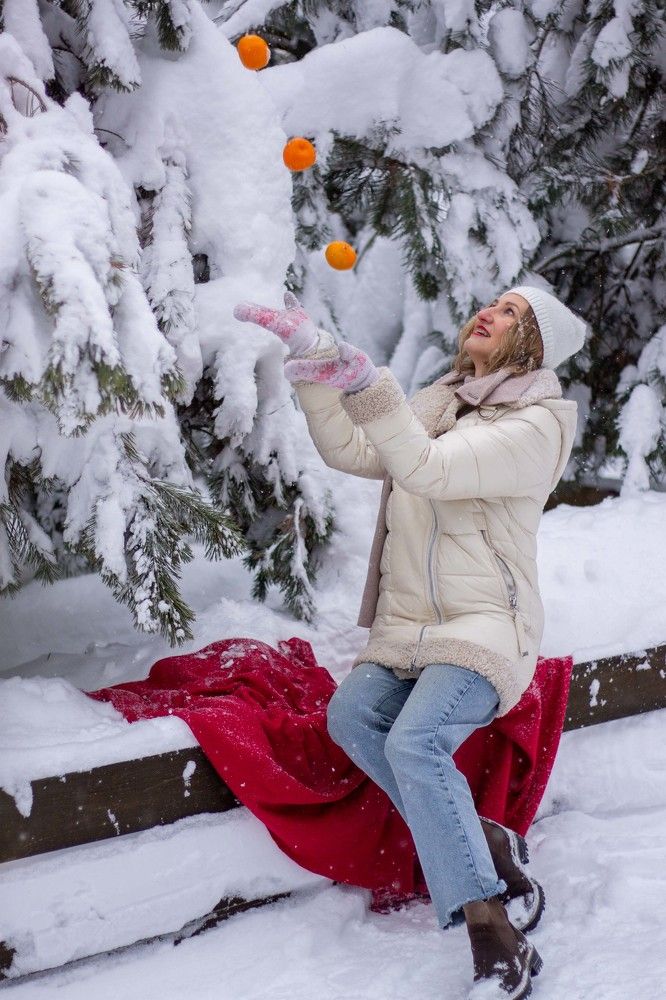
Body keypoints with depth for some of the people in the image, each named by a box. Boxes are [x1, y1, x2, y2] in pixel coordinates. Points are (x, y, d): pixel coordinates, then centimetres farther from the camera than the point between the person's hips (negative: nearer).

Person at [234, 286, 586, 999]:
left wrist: (366, 384, -33)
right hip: (407, 632, 7)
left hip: (483, 632, -7)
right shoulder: (436, 404, 16)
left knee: (414, 740, -30)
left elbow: (427, 469, -22)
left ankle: (497, 942, -24)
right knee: (350, 714, -21)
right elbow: (348, 450, 10)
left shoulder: (535, 424, -9)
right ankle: (488, 849, -13)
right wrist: (313, 358, 0)